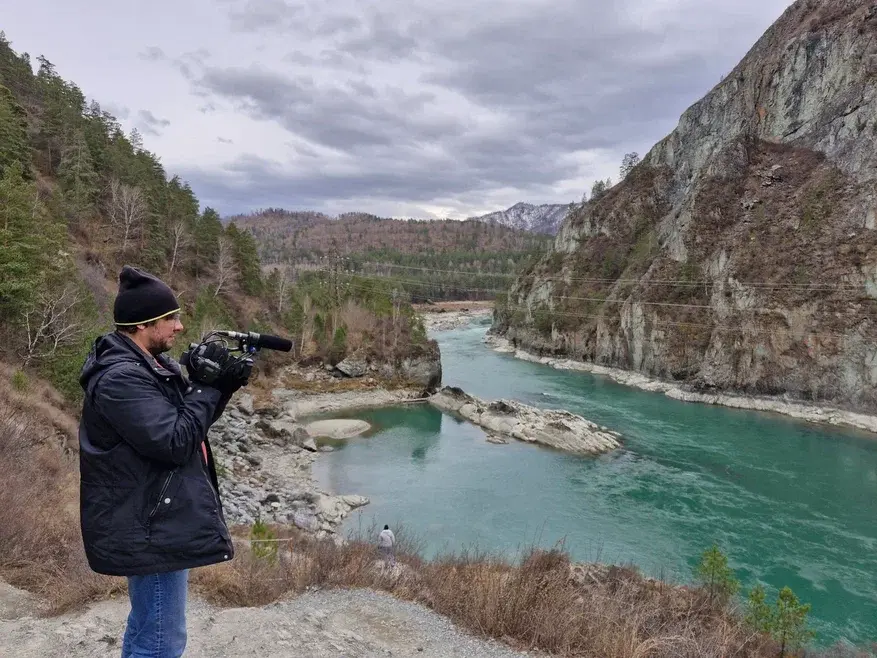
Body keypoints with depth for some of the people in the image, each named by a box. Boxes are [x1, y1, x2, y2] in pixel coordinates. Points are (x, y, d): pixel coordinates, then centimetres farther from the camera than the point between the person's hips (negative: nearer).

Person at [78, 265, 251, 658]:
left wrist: (224, 386, -4)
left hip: (159, 522, 11)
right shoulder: (121, 378, -23)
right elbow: (175, 443, -27)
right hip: (152, 530, -10)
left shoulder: (151, 364, 8)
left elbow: (192, 421, 13)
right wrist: (206, 385, -19)